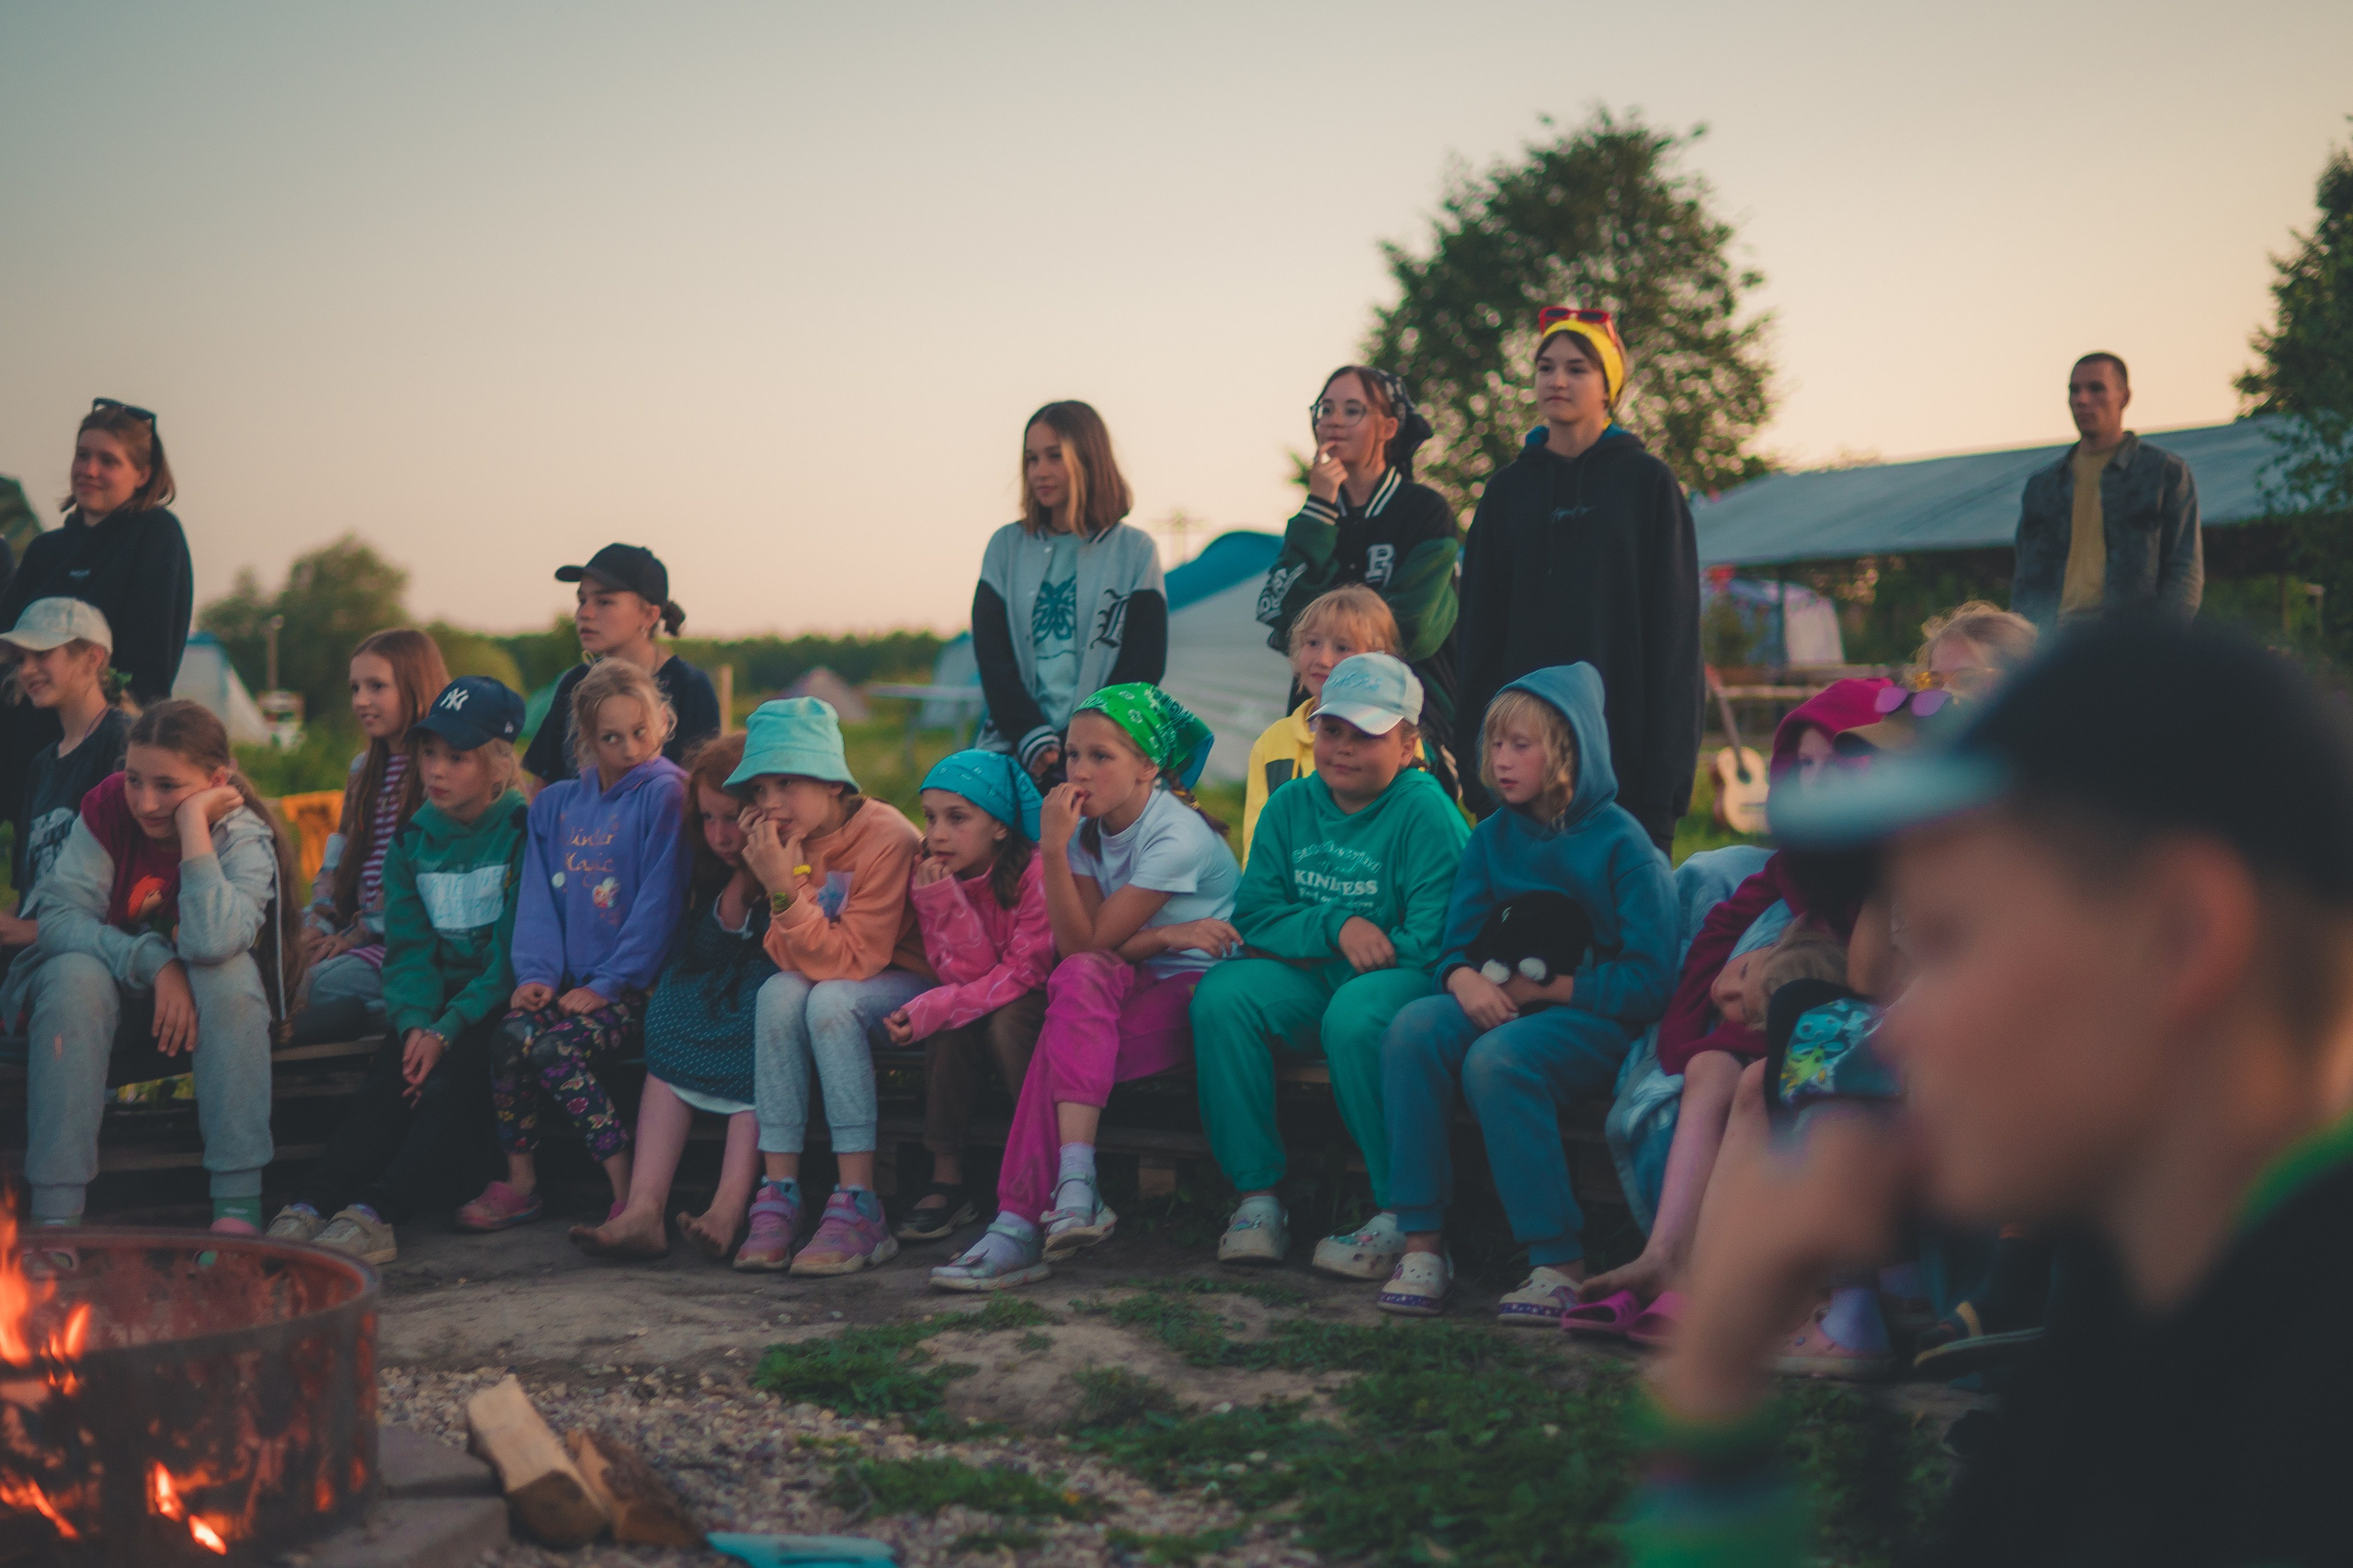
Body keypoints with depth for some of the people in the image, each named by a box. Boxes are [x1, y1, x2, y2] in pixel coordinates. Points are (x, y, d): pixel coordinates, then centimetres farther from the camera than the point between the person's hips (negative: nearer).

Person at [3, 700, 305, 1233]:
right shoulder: (108, 806, -13)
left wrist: (193, 823, -34)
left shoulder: (244, 836, -17)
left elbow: (211, 943, -36)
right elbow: (58, 914, -18)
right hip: (109, 994, 1)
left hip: (197, 1004, -1)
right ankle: (56, 1213, -32)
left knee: (232, 973, -32)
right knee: (74, 977, -31)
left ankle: (238, 1206, -32)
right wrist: (153, 962, -30)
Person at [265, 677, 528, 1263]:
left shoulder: (523, 833, -6)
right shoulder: (411, 841, 11)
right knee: (387, 1078, -23)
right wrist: (416, 1024, -15)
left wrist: (449, 1031, -21)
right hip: (435, 1009, 4)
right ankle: (308, 1205, -38)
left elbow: (514, 956, -12)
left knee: (449, 1082, -30)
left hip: (500, 1007, -4)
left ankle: (374, 1214, -45)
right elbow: (409, 948, 6)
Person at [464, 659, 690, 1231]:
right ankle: (519, 1182, -9)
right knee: (510, 1032, -24)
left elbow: (659, 902, -9)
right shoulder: (555, 804, 16)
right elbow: (538, 898, 12)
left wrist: (607, 985, -13)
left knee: (552, 1046, -29)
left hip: (631, 985, -5)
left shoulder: (666, 793, -3)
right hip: (568, 979, 5)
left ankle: (629, 1192, -24)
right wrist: (536, 973, -5)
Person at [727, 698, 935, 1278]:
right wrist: (782, 880, -22)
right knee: (779, 992, -25)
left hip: (906, 981, -6)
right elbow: (793, 959, -8)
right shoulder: (790, 840, -2)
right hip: (834, 978, 6)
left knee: (830, 1000, -33)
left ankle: (858, 1207, -34)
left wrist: (787, 892, -35)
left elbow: (851, 962, -27)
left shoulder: (887, 838, -22)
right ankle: (780, 1196, -25)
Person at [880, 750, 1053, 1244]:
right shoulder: (933, 878, -7)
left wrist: (932, 1010, -30)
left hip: (1041, 1005, -5)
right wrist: (942, 901, -31)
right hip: (984, 1001, 5)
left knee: (1004, 1019, -33)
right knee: (949, 1025, -25)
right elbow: (970, 974, -15)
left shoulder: (1035, 871, -22)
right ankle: (946, 1180, -17)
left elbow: (1025, 972, -25)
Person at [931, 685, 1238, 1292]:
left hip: (1200, 990, -6)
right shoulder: (1089, 828, 4)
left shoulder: (1176, 835, -16)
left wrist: (1053, 848, -25)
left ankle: (1021, 1222, -33)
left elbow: (1088, 939, -18)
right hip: (1132, 990, 6)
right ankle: (1075, 1183, -41)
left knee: (1066, 1037, -30)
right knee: (1081, 977, -31)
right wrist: (1166, 934, -19)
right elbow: (1075, 951, -5)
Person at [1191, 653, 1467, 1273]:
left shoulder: (1425, 813, -9)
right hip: (1308, 985, 5)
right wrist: (1336, 928, -14)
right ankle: (1256, 1197, -18)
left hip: (1401, 979, -5)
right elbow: (1254, 913, 2)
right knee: (1221, 994, -23)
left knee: (1355, 1017, -38)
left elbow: (1432, 941, -16)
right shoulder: (1291, 805, 9)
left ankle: (1401, 1216, -26)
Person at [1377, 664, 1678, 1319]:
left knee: (1497, 1059, -35)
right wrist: (1465, 979, -14)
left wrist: (1544, 987, -11)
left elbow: (1649, 981, -10)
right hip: (1502, 1006, 5)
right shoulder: (1493, 837, 12)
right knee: (1413, 1028, -26)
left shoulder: (1621, 844, -6)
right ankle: (1422, 1244, -26)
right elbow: (1456, 941, 11)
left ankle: (1560, 1264, -27)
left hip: (1596, 1019, -5)